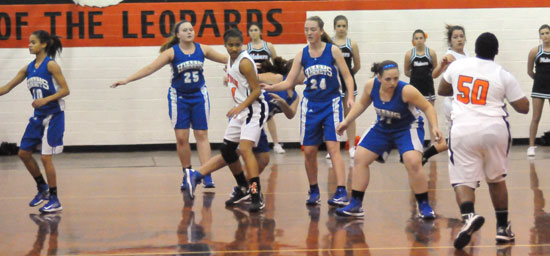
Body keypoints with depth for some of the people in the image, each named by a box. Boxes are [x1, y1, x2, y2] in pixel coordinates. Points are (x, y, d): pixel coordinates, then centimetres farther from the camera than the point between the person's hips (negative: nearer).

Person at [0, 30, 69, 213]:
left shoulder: (51, 65, -13)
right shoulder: (29, 68, 7)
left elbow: (65, 90, -16)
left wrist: (45, 100, -26)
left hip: (53, 116, -7)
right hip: (38, 116, 7)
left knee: (46, 157, -8)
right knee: (24, 153, 9)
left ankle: (55, 201, 3)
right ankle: (42, 188, 27)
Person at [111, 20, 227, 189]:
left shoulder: (202, 49, -1)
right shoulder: (172, 52, -9)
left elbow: (226, 59, 11)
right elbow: (150, 68, -13)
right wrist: (127, 80, -20)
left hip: (199, 96, 1)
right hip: (178, 97, -1)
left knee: (202, 135, -1)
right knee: (181, 138, -2)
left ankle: (207, 175, -5)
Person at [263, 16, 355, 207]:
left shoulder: (332, 50, -6)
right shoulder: (302, 55, 1)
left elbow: (347, 76, -1)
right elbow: (289, 82, 1)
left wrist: (350, 97, -16)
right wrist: (271, 87, -15)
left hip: (331, 104, -3)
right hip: (311, 105, 3)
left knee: (333, 147, -14)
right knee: (309, 151, 3)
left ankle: (341, 192, -17)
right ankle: (314, 191, 20)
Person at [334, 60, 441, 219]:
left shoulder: (406, 91, -31)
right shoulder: (371, 86, -18)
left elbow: (427, 107, -20)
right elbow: (362, 104, 3)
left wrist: (434, 127, -34)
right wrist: (347, 121, 0)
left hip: (407, 128, -5)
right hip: (382, 127, 5)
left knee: (413, 162, -26)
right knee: (360, 158, 2)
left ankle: (424, 206, -7)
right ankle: (356, 206, 13)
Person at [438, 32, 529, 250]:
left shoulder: (457, 65, 8)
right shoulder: (504, 76, 3)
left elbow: (442, 91, 25)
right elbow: (523, 108, 8)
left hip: (463, 131, -1)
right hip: (494, 129, 1)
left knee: (463, 181, 0)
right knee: (496, 179, 21)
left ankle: (469, 215, -30)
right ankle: (502, 228, 25)